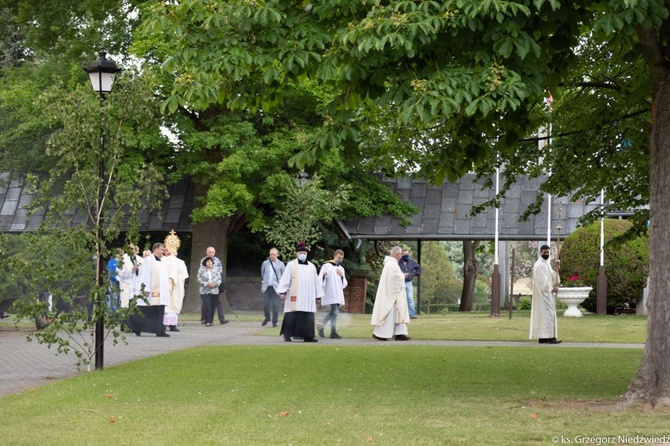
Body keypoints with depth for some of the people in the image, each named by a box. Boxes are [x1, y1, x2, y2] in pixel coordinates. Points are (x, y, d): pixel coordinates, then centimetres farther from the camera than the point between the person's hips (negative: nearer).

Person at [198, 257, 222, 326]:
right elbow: (199, 280, -2)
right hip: (204, 291, -3)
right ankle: (207, 321, -15)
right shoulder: (201, 270, 5)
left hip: (214, 291, 3)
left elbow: (219, 279, 9)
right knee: (206, 306, -16)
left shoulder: (216, 270, 11)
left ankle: (211, 321, 15)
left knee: (213, 307, 3)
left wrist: (216, 284, -12)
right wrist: (207, 284, -16)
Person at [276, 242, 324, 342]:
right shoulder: (291, 265, 3)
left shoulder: (312, 266, 15)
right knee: (292, 316, -6)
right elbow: (285, 279, -1)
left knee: (308, 317, 0)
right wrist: (282, 292, -10)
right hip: (295, 296, -4)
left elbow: (316, 282, 17)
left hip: (308, 297, 4)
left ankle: (307, 336, 2)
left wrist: (317, 296, 14)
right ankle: (287, 334, 1)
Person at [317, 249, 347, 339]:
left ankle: (321, 326, 22)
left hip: (338, 294, 8)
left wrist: (342, 276, -4)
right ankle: (333, 332, -9)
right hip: (330, 293, -7)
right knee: (335, 311, -14)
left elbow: (344, 284, 16)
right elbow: (320, 279, -7)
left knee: (334, 312, 9)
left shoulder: (341, 269, 18)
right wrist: (323, 275, -29)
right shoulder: (326, 266, -2)